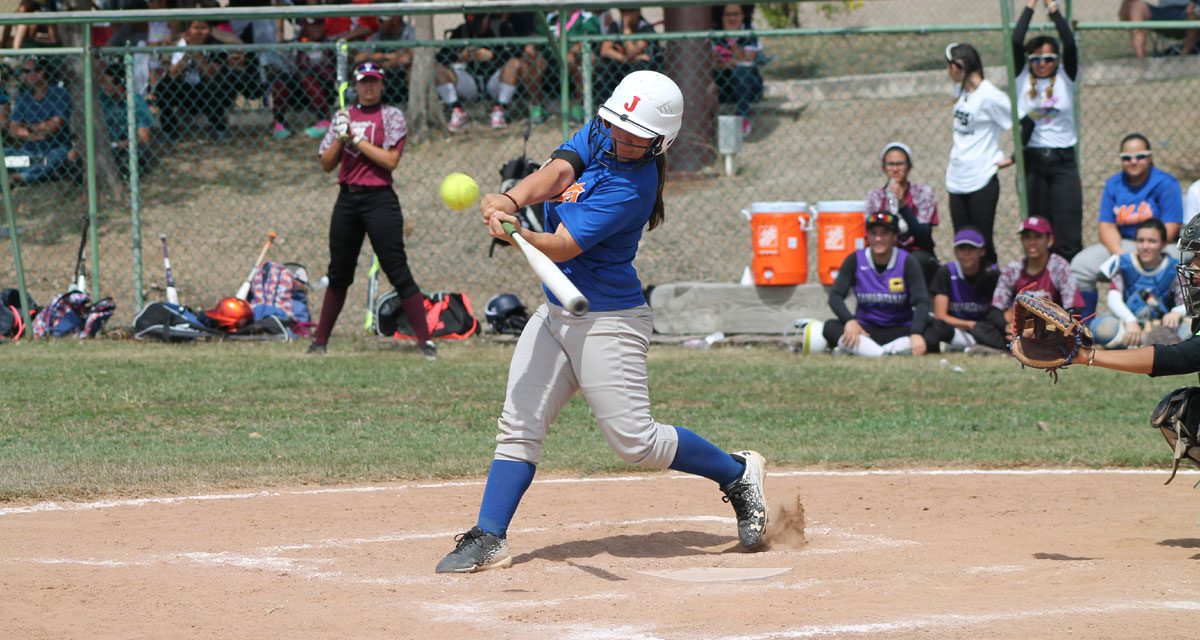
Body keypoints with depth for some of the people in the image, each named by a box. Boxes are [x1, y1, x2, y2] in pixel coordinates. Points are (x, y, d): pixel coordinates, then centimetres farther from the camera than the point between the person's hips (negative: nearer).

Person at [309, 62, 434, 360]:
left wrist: (356, 137, -11)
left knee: (398, 272, -9)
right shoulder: (343, 116, 13)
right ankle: (320, 341, 18)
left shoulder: (391, 116, 0)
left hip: (379, 198, -5)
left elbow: (390, 160, -12)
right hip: (347, 199, 5)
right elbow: (326, 164, 9)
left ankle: (425, 340, -9)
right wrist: (341, 137, -7)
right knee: (339, 273, 11)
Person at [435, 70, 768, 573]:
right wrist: (509, 201, -35)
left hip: (608, 320, -8)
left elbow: (562, 247, -26)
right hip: (554, 313, 8)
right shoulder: (598, 135, 1)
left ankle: (737, 475, 16)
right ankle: (488, 539, 2)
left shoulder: (633, 186, -21)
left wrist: (518, 235, -46)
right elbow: (555, 173, -14)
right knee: (518, 427, 1)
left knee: (635, 441, -4)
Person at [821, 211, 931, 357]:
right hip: (865, 331, 1)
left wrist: (916, 333, -35)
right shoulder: (855, 260, -2)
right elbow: (835, 295, -9)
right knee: (831, 327, -28)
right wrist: (850, 321, -30)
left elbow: (921, 301, -15)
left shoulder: (907, 262, -6)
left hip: (901, 330, -1)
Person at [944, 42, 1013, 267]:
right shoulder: (963, 91, 8)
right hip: (957, 181, 8)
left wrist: (1011, 158, -9)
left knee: (982, 245, -3)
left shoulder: (990, 96, -15)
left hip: (982, 182, -8)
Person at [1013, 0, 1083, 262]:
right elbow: (1016, 42, -4)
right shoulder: (1022, 78, 7)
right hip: (1032, 161, 1)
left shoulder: (1065, 78, 5)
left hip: (1063, 161, -1)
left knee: (1068, 231, -6)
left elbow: (1070, 45, -8)